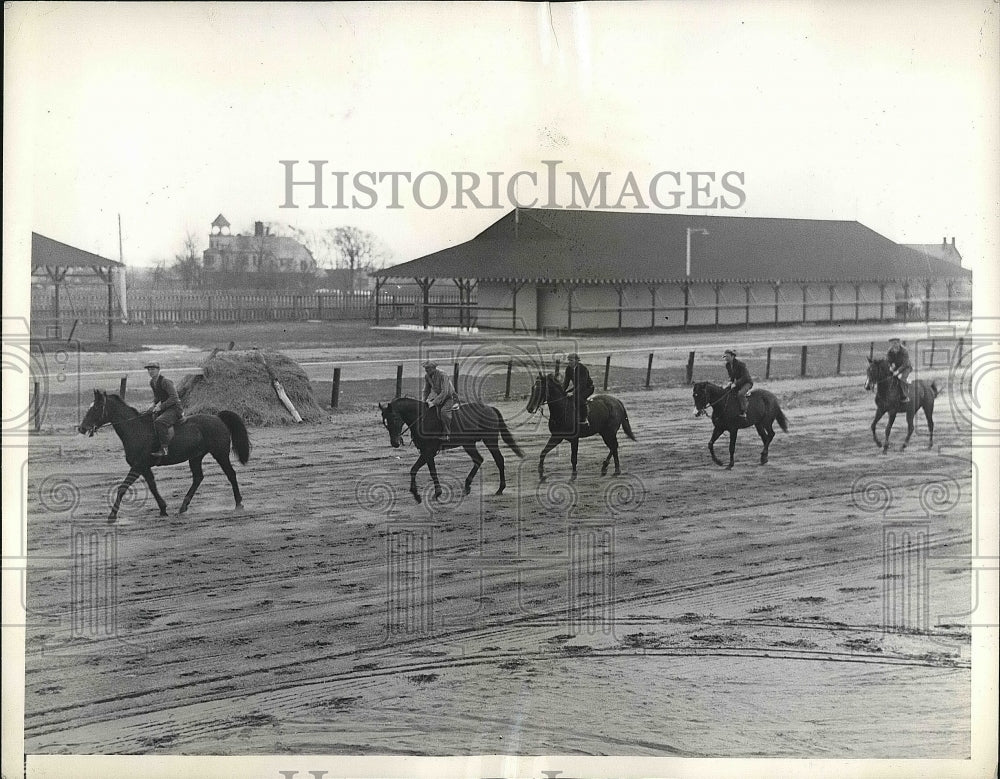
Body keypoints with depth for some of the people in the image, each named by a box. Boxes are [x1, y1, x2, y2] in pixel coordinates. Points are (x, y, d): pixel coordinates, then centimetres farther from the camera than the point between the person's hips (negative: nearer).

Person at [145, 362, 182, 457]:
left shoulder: (165, 381, -17)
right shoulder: (152, 382, 10)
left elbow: (173, 397, -23)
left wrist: (161, 406, -25)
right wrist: (154, 404, 7)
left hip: (174, 408, -10)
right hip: (162, 408, 10)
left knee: (159, 422, -35)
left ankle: (164, 448, -34)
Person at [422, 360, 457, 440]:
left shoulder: (442, 375, -27)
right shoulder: (427, 376, -5)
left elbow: (444, 392, -33)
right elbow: (426, 390, 13)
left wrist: (434, 402, -35)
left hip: (449, 397, -8)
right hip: (437, 396, 8)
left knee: (444, 411, -30)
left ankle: (447, 434, -25)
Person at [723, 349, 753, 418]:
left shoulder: (740, 364, -24)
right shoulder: (728, 365, 0)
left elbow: (744, 377, -25)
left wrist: (735, 383, -30)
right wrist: (731, 381, -6)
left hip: (747, 382, -8)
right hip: (737, 383, 9)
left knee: (741, 393, -35)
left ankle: (743, 412, -31)